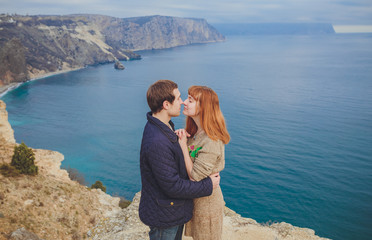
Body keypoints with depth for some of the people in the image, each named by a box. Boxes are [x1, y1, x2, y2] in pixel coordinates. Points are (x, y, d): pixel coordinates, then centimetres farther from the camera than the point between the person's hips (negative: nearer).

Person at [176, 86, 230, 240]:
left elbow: (195, 176, -27)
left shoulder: (211, 142, -30)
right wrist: (180, 137, -13)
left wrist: (183, 144, -24)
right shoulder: (196, 133, -1)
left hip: (206, 202, -8)